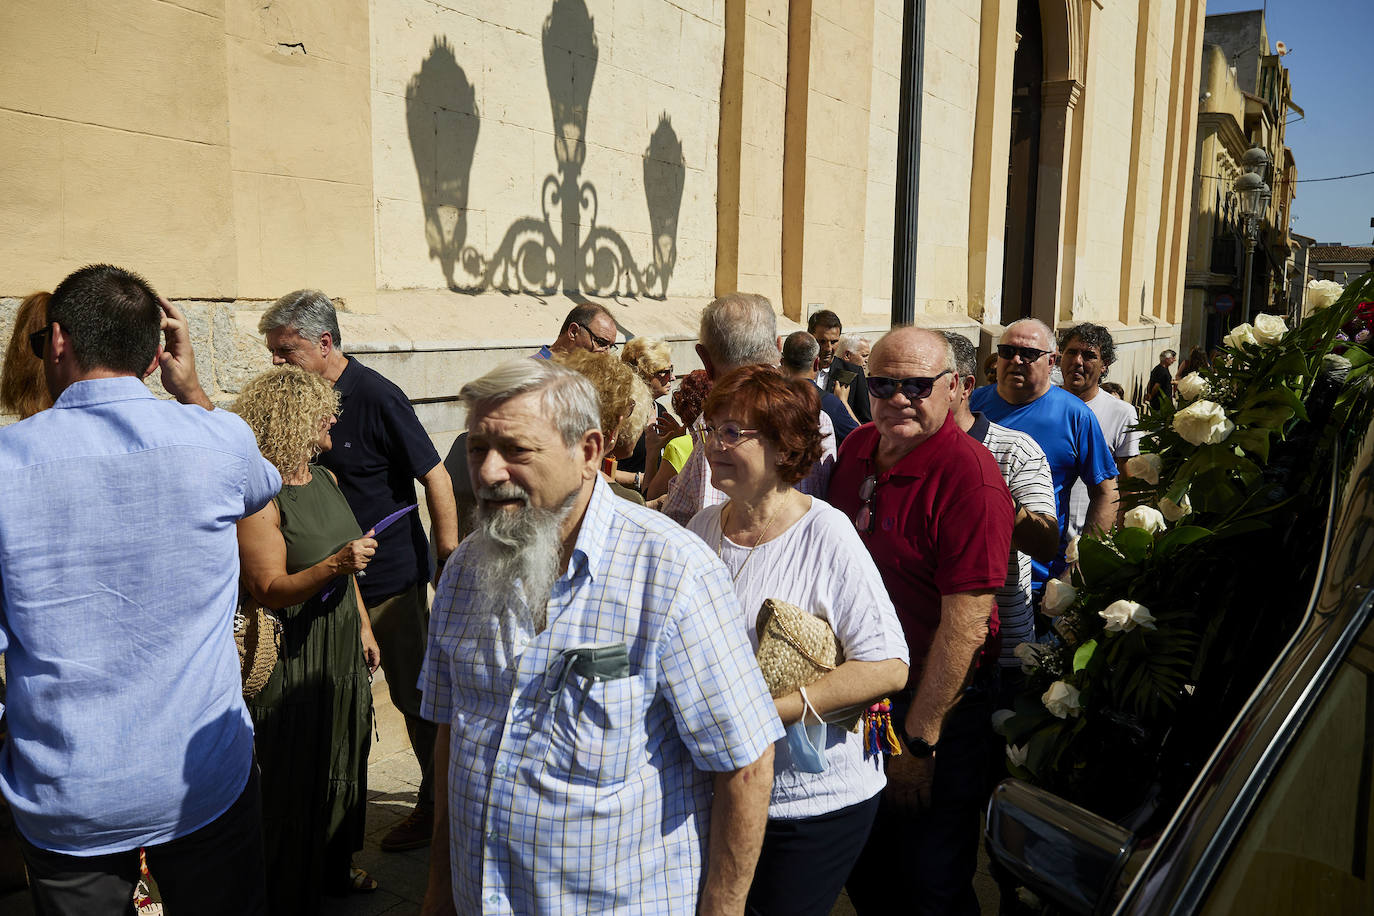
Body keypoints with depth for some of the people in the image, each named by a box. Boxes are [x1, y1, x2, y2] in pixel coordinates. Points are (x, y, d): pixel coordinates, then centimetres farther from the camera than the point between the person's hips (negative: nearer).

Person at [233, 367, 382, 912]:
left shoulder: (324, 479, 6)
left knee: (342, 758, 20)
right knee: (297, 775, 5)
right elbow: (269, 589, -23)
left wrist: (364, 626, 17)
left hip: (341, 642, 8)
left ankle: (335, 868, 40)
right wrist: (335, 565, -36)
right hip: (294, 656, -8)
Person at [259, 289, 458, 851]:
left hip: (392, 577, -6)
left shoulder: (376, 398, -16)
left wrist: (450, 567, -15)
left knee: (415, 694, 6)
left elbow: (436, 478, -15)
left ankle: (437, 804, 23)